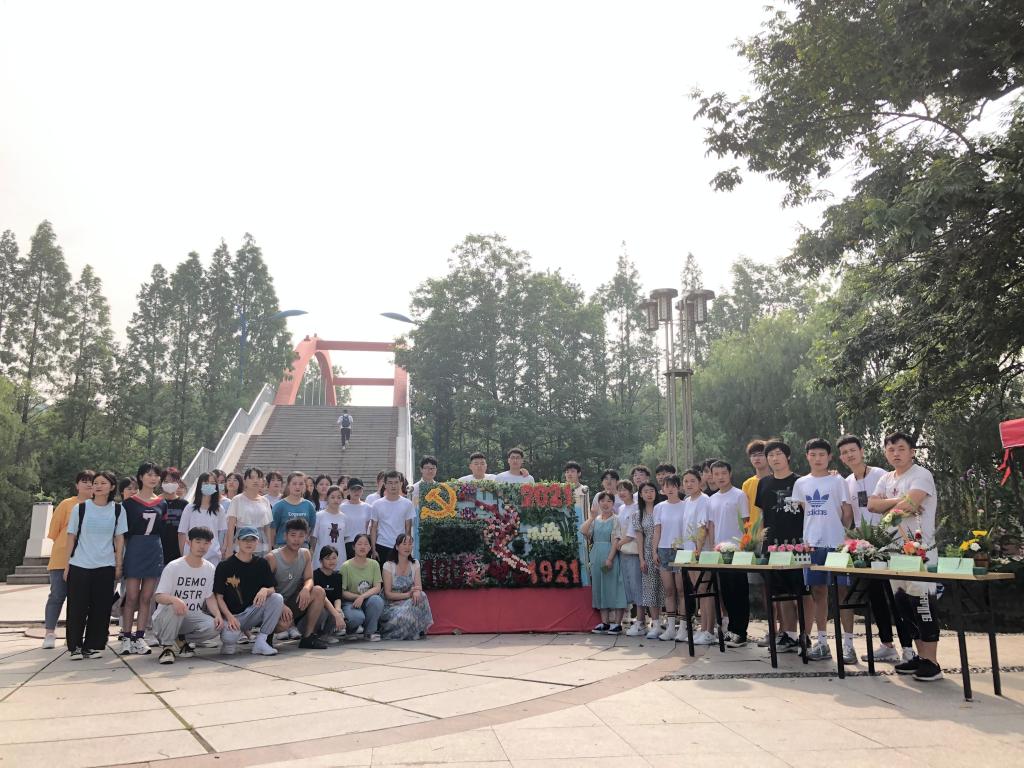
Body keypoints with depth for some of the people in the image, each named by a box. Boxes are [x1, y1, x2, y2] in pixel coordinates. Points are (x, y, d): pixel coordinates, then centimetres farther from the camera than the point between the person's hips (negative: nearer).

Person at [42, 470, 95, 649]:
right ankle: (49, 633, 11)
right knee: (57, 595, 1)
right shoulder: (67, 504, 0)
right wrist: (63, 546, 5)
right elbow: (54, 530, 4)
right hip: (62, 559, -1)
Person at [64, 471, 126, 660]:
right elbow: (71, 537, 5)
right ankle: (75, 647, 12)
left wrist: (118, 566, 3)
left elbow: (119, 539, 6)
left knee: (101, 608, 2)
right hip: (79, 565, -1)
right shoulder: (80, 508, 1)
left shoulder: (117, 510, 3)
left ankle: (92, 646, 13)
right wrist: (67, 565, 2)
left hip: (105, 566, 1)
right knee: (77, 608, 0)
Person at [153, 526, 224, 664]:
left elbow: (209, 597, 6)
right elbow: (159, 596, -17)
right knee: (175, 608, -38)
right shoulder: (173, 566, -12)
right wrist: (174, 599, -41)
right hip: (165, 618, -4)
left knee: (215, 626, -24)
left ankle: (182, 640, 6)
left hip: (192, 617, 4)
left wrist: (218, 615, -14)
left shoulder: (210, 569, 2)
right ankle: (166, 645, -12)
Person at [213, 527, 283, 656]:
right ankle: (230, 643, 6)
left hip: (253, 611, 4)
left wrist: (265, 590, -23)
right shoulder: (225, 566, -5)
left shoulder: (262, 563, 6)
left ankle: (261, 641, -15)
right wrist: (229, 617, -21)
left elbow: (272, 589, 3)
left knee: (277, 598, -22)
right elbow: (219, 597, -5)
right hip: (232, 615, -4)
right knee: (229, 637, -35)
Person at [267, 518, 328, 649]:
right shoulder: (272, 558, -16)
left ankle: (308, 637, -12)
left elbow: (309, 579, -2)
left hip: (294, 602, 5)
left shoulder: (305, 554, 1)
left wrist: (306, 589, -27)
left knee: (318, 591, -22)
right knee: (284, 624, -37)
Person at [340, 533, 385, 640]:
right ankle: (350, 630, 5)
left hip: (367, 600, 3)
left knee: (377, 600, -32)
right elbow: (342, 592, -8)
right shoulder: (346, 566, -7)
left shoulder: (374, 564, 1)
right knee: (357, 617, -35)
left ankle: (370, 631, -7)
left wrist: (362, 596, -23)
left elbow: (377, 587, -7)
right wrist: (357, 596, -21)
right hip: (350, 602, -3)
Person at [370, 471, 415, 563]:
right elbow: (373, 528, 3)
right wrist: (373, 550, -2)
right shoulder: (377, 504, 1)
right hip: (382, 547, 0)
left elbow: (408, 528, 4)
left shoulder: (407, 504, 1)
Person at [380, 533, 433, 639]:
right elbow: (388, 594, -13)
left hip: (409, 602, 4)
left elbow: (418, 586, -4)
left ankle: (417, 631, -11)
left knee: (420, 596, -28)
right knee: (402, 616, -35)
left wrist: (417, 592, -30)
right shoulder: (388, 565, -9)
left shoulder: (415, 564, 5)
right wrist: (408, 594, -26)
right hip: (392, 604, -4)